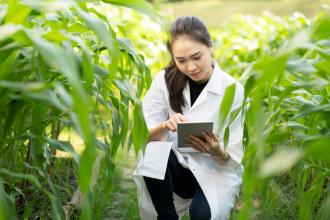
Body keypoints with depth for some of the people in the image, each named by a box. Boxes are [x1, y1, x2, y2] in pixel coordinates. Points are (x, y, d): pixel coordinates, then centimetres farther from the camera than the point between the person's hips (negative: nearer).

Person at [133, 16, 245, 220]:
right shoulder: (165, 80, -8)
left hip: (217, 171, -2)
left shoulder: (232, 89, -13)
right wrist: (165, 126, -31)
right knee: (154, 154, -30)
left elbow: (232, 158, -11)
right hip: (176, 166, 2)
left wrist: (216, 151, -34)